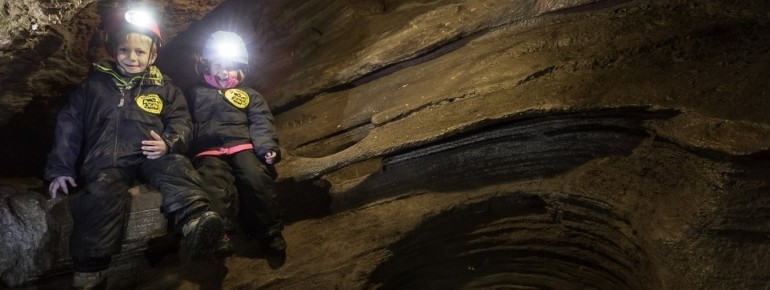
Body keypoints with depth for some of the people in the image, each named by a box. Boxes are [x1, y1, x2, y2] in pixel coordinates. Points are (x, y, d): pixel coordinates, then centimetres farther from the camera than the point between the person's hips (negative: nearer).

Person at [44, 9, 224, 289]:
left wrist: (168, 143, -12)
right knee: (104, 195, -33)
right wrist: (60, 168, 8)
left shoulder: (164, 88, 17)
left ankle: (196, 223, -59)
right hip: (107, 161, 0)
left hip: (151, 157, 1)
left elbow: (182, 122, 12)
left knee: (177, 167, -33)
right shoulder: (94, 84, 16)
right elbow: (69, 125, 15)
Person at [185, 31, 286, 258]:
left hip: (242, 146, 0)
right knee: (213, 183, -32)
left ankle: (269, 231, -20)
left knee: (257, 177, -29)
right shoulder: (195, 95, 27)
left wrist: (268, 147, -8)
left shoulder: (249, 95, 24)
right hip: (209, 150, 0)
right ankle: (221, 233, -31)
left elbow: (261, 124, 10)